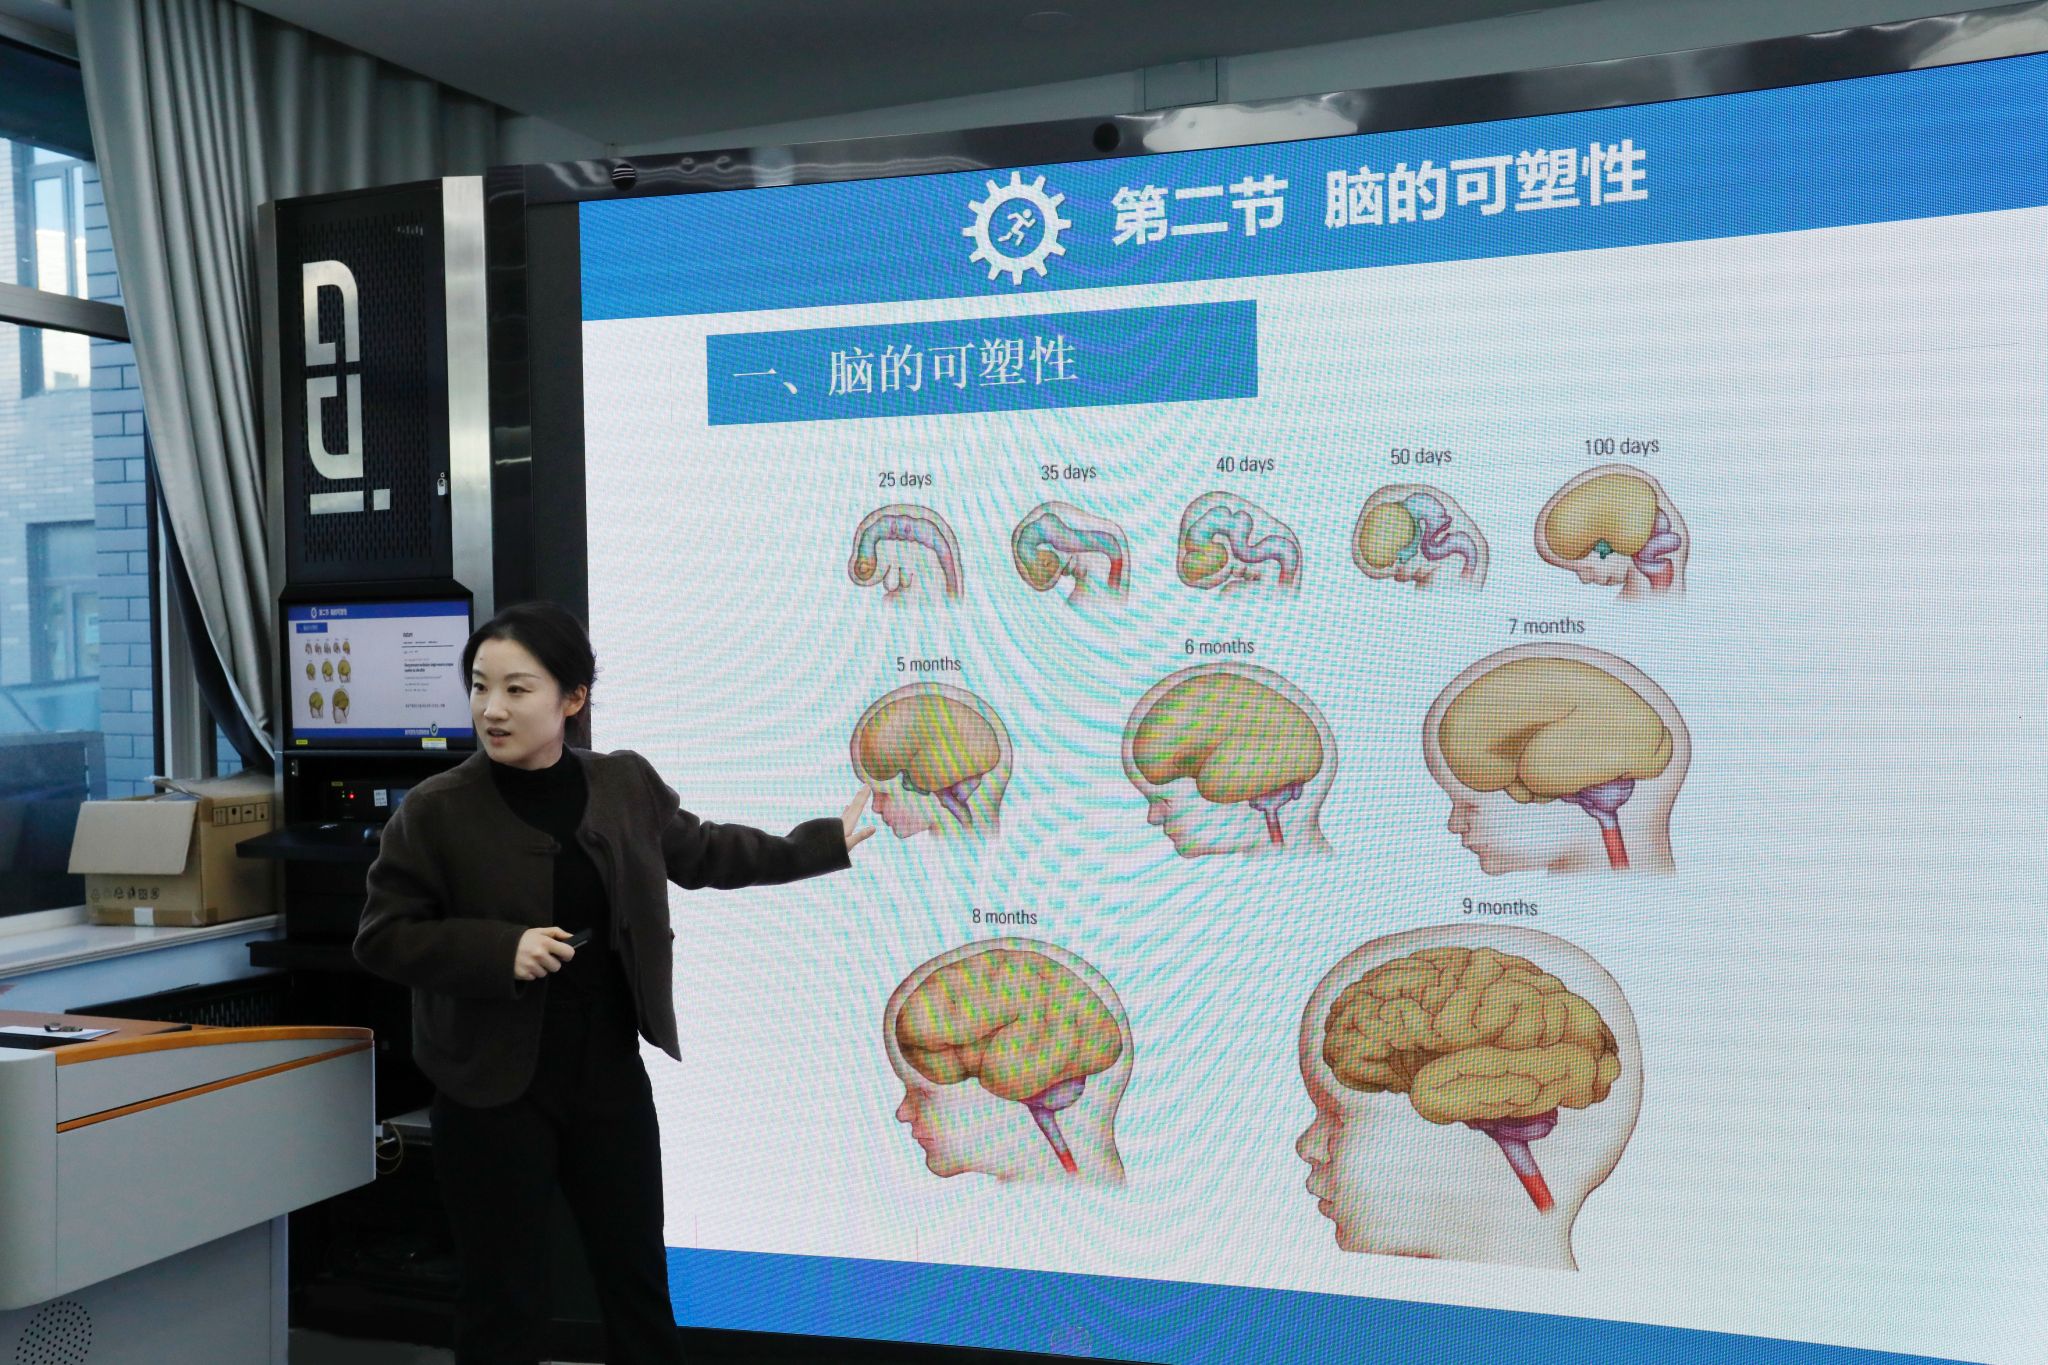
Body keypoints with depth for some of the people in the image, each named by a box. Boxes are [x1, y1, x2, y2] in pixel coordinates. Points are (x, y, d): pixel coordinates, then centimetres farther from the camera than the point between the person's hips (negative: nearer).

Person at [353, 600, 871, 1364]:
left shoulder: (626, 784, -1)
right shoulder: (436, 810, -13)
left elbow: (702, 852, 16)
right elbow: (381, 938, -9)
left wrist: (824, 843, 22)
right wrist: (502, 949, -23)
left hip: (610, 1073, 4)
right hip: (494, 1089, -4)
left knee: (639, 1276, 16)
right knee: (503, 1299, 8)